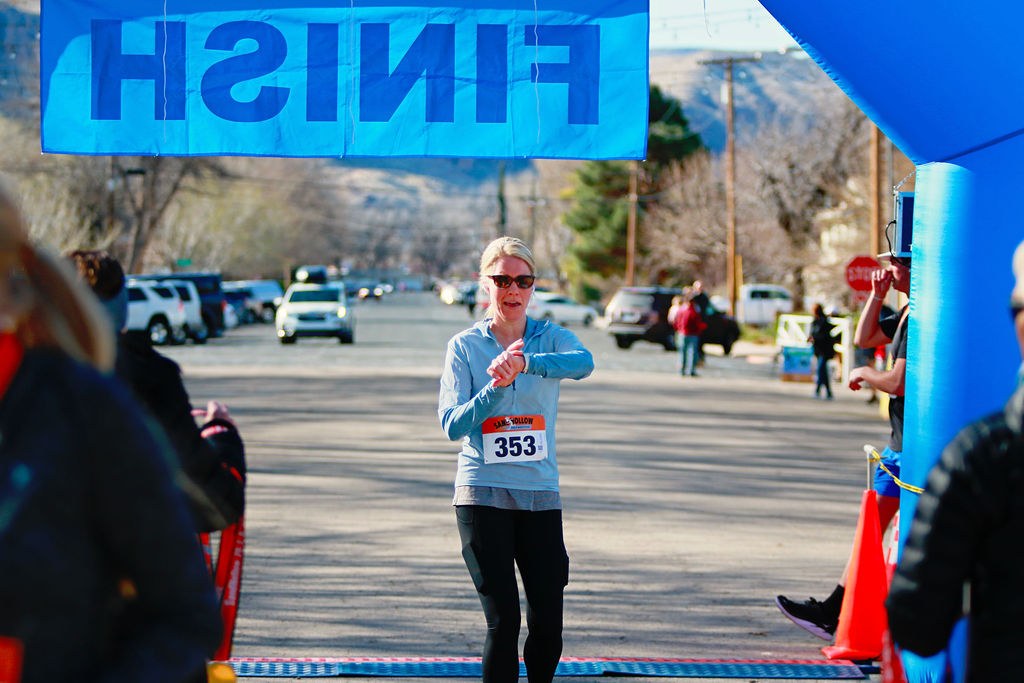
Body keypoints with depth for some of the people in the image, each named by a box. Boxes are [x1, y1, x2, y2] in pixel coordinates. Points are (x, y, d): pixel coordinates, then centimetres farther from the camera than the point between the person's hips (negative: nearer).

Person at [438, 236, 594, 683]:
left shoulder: (551, 339, 3)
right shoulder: (464, 346, 3)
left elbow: (584, 362, -22)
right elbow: (452, 425, -7)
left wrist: (523, 364, -38)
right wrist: (497, 387, -23)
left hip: (540, 493, 2)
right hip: (482, 492, -2)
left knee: (548, 621, 3)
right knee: (502, 619, -7)